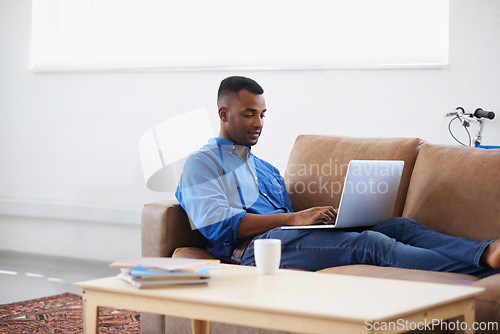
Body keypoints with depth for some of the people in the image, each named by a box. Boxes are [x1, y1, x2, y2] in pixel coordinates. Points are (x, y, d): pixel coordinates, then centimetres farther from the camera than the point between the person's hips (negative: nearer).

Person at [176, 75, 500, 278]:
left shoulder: (266, 169, 33)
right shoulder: (203, 162, 9)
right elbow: (216, 224, -9)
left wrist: (320, 215, 0)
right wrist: (292, 218, -13)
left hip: (288, 237, 8)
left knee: (400, 226, -13)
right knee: (370, 243, -28)